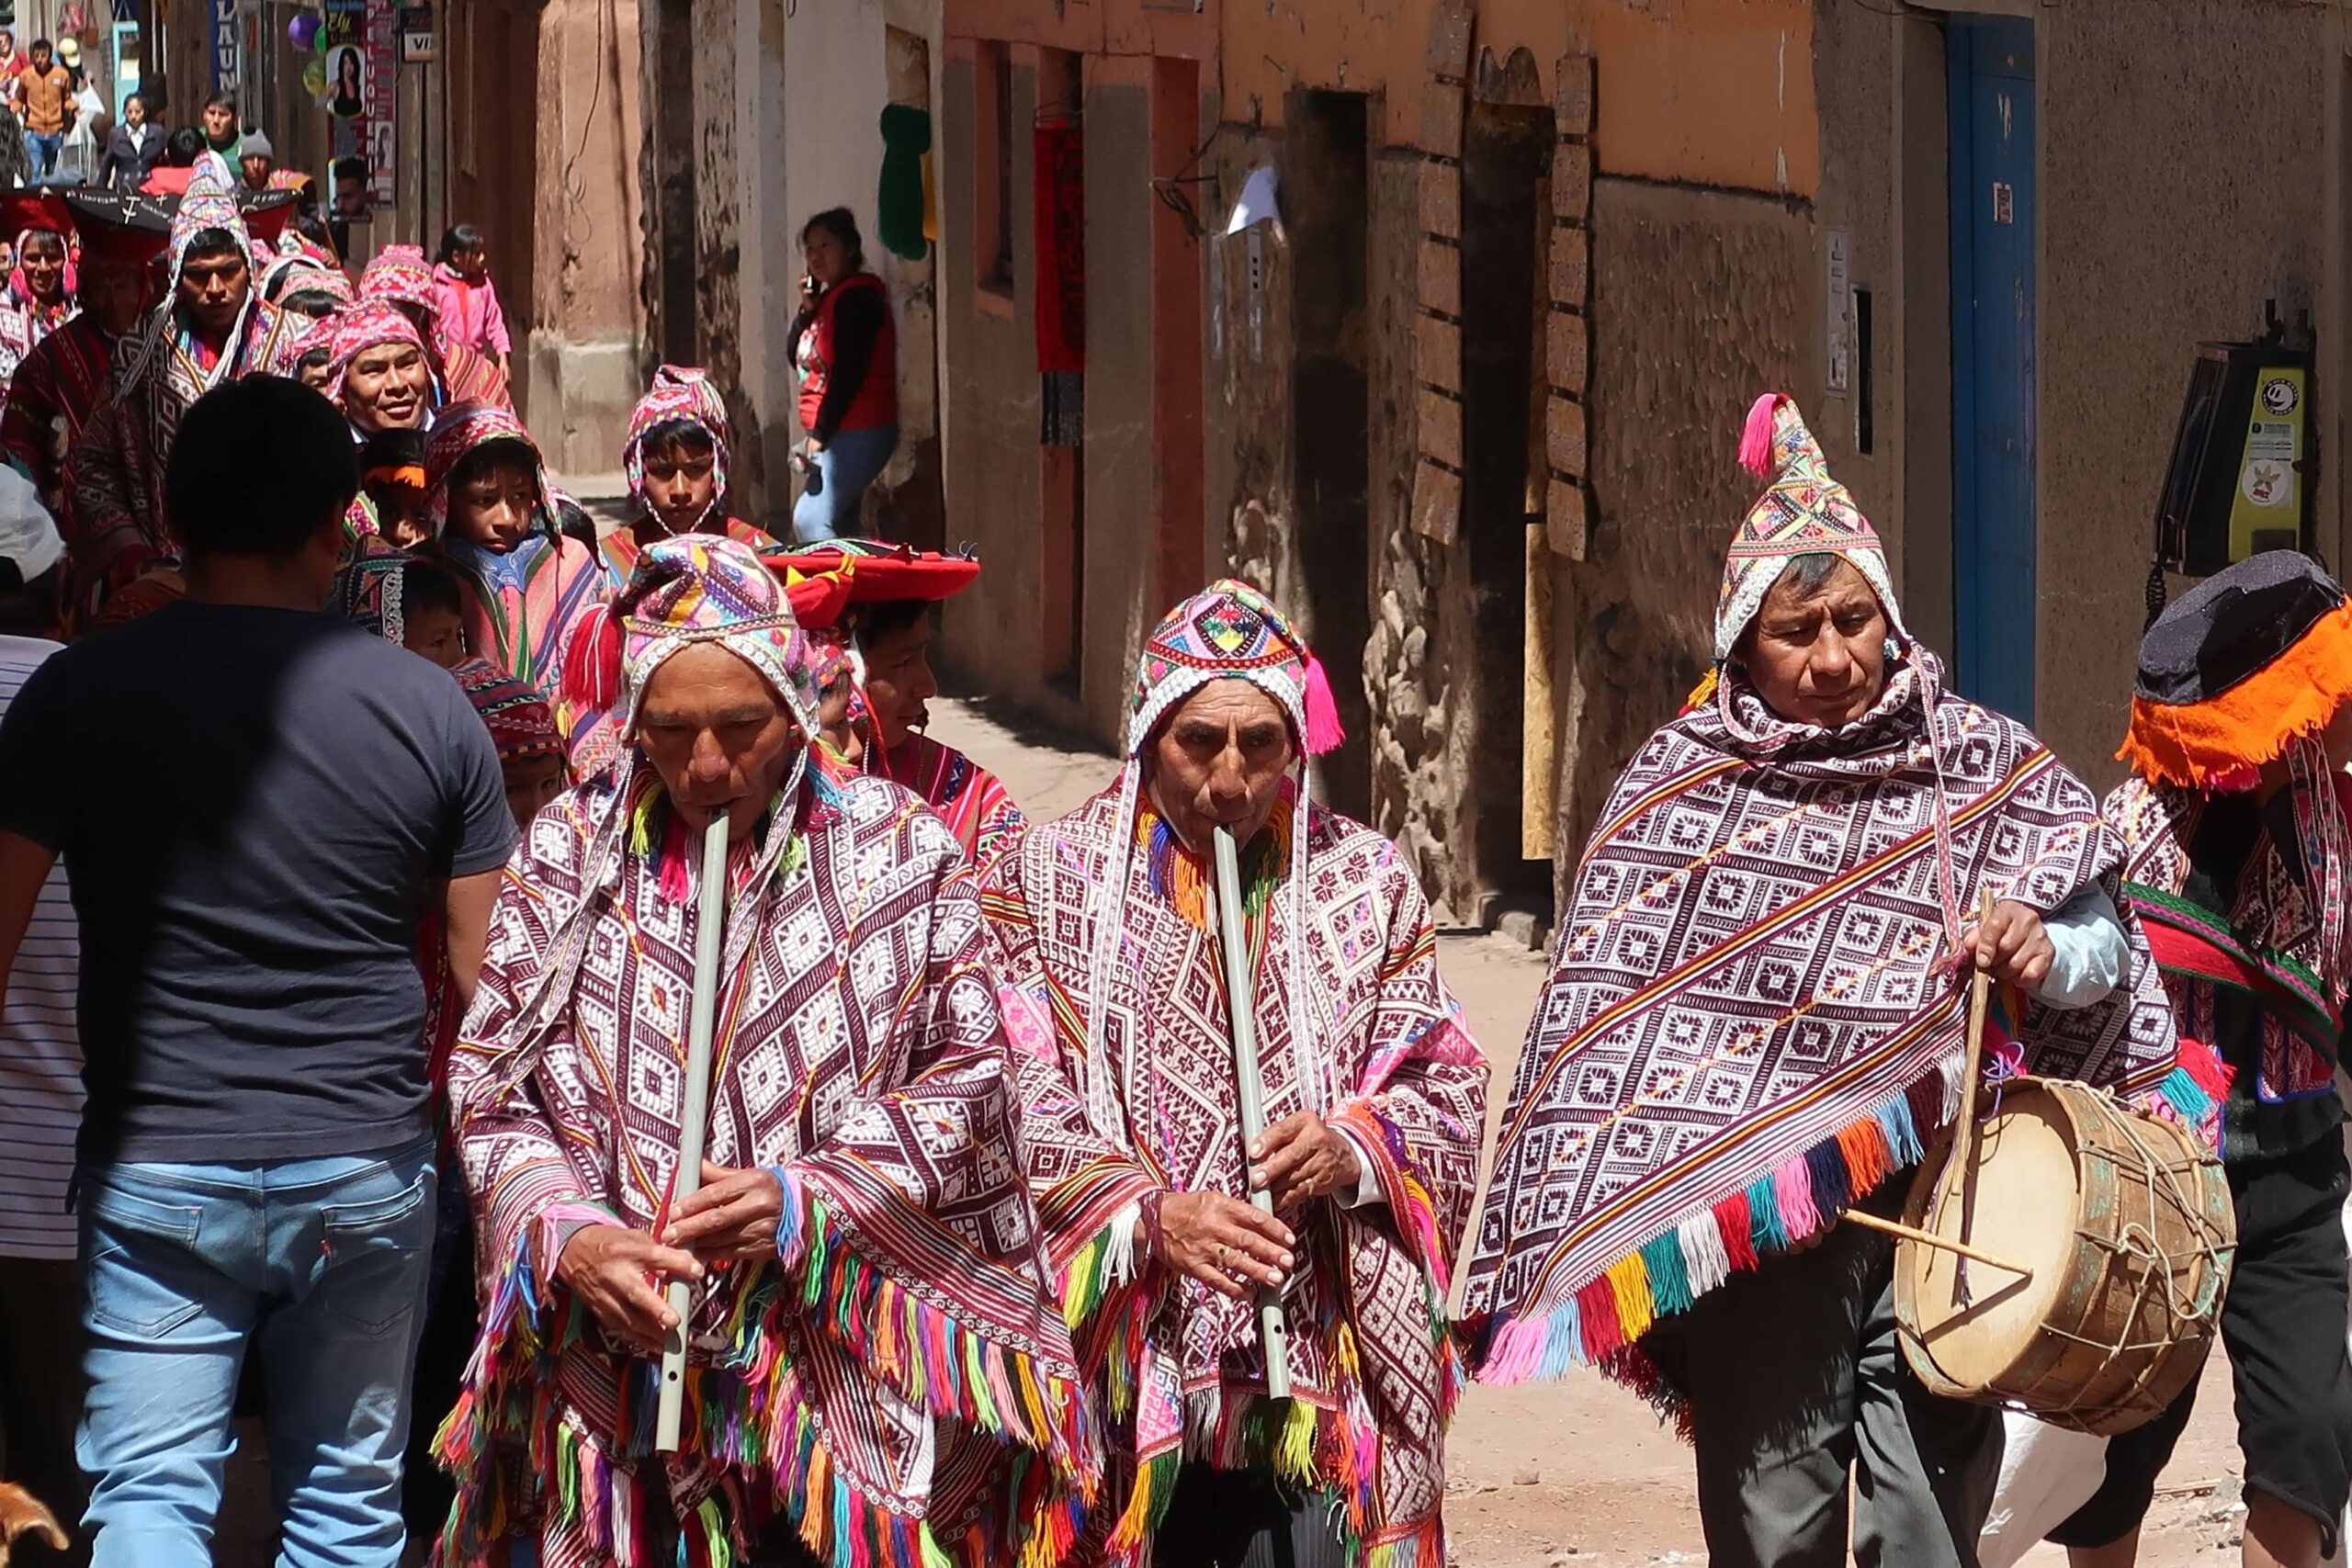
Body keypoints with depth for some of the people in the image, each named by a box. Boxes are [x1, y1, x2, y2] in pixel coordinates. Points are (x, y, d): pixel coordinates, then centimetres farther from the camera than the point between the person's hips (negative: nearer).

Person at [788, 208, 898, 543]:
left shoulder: (856, 297, -13)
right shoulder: (829, 298, 17)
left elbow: (849, 371, -19)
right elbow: (798, 357, 17)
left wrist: (819, 433, -18)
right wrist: (807, 310, 2)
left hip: (858, 434, -10)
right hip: (839, 435, 10)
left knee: (810, 521, -17)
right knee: (838, 527, 9)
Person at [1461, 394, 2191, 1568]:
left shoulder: (1984, 769, 3)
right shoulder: (1675, 788, 1)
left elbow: (2102, 942, 7)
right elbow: (1603, 1023, 4)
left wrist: (2049, 953, -17)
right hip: (1747, 1218, 0)